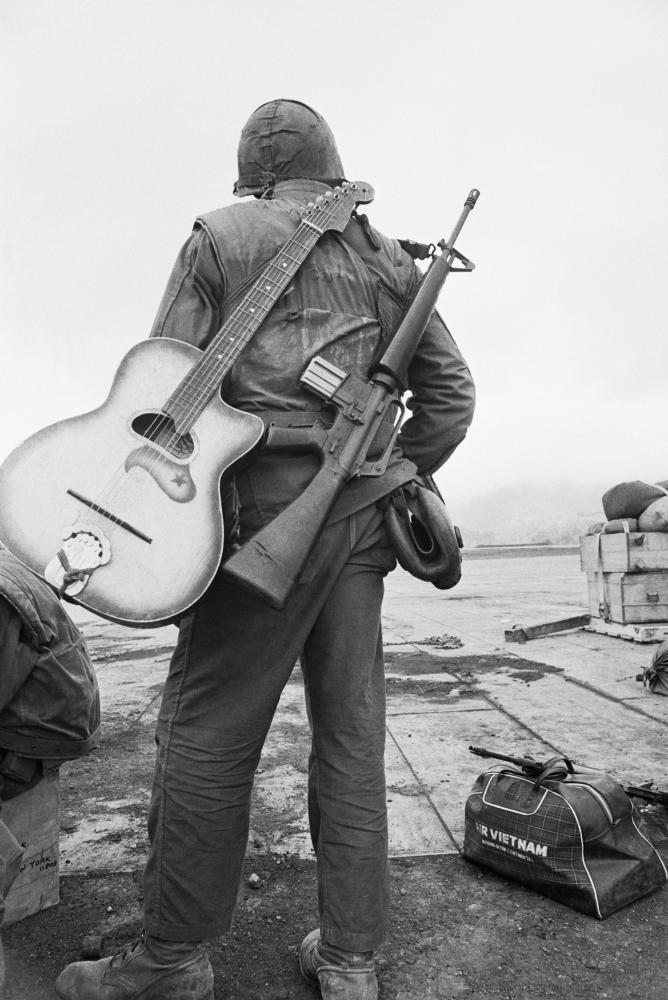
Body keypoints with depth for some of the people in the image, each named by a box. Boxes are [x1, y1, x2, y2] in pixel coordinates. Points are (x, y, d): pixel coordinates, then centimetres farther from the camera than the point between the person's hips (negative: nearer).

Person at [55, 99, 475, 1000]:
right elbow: (452, 393, 16)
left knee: (207, 730, 4)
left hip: (268, 506, -5)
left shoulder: (221, 236, 7)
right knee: (351, 732, 9)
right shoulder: (390, 260, 19)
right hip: (361, 513, 6)